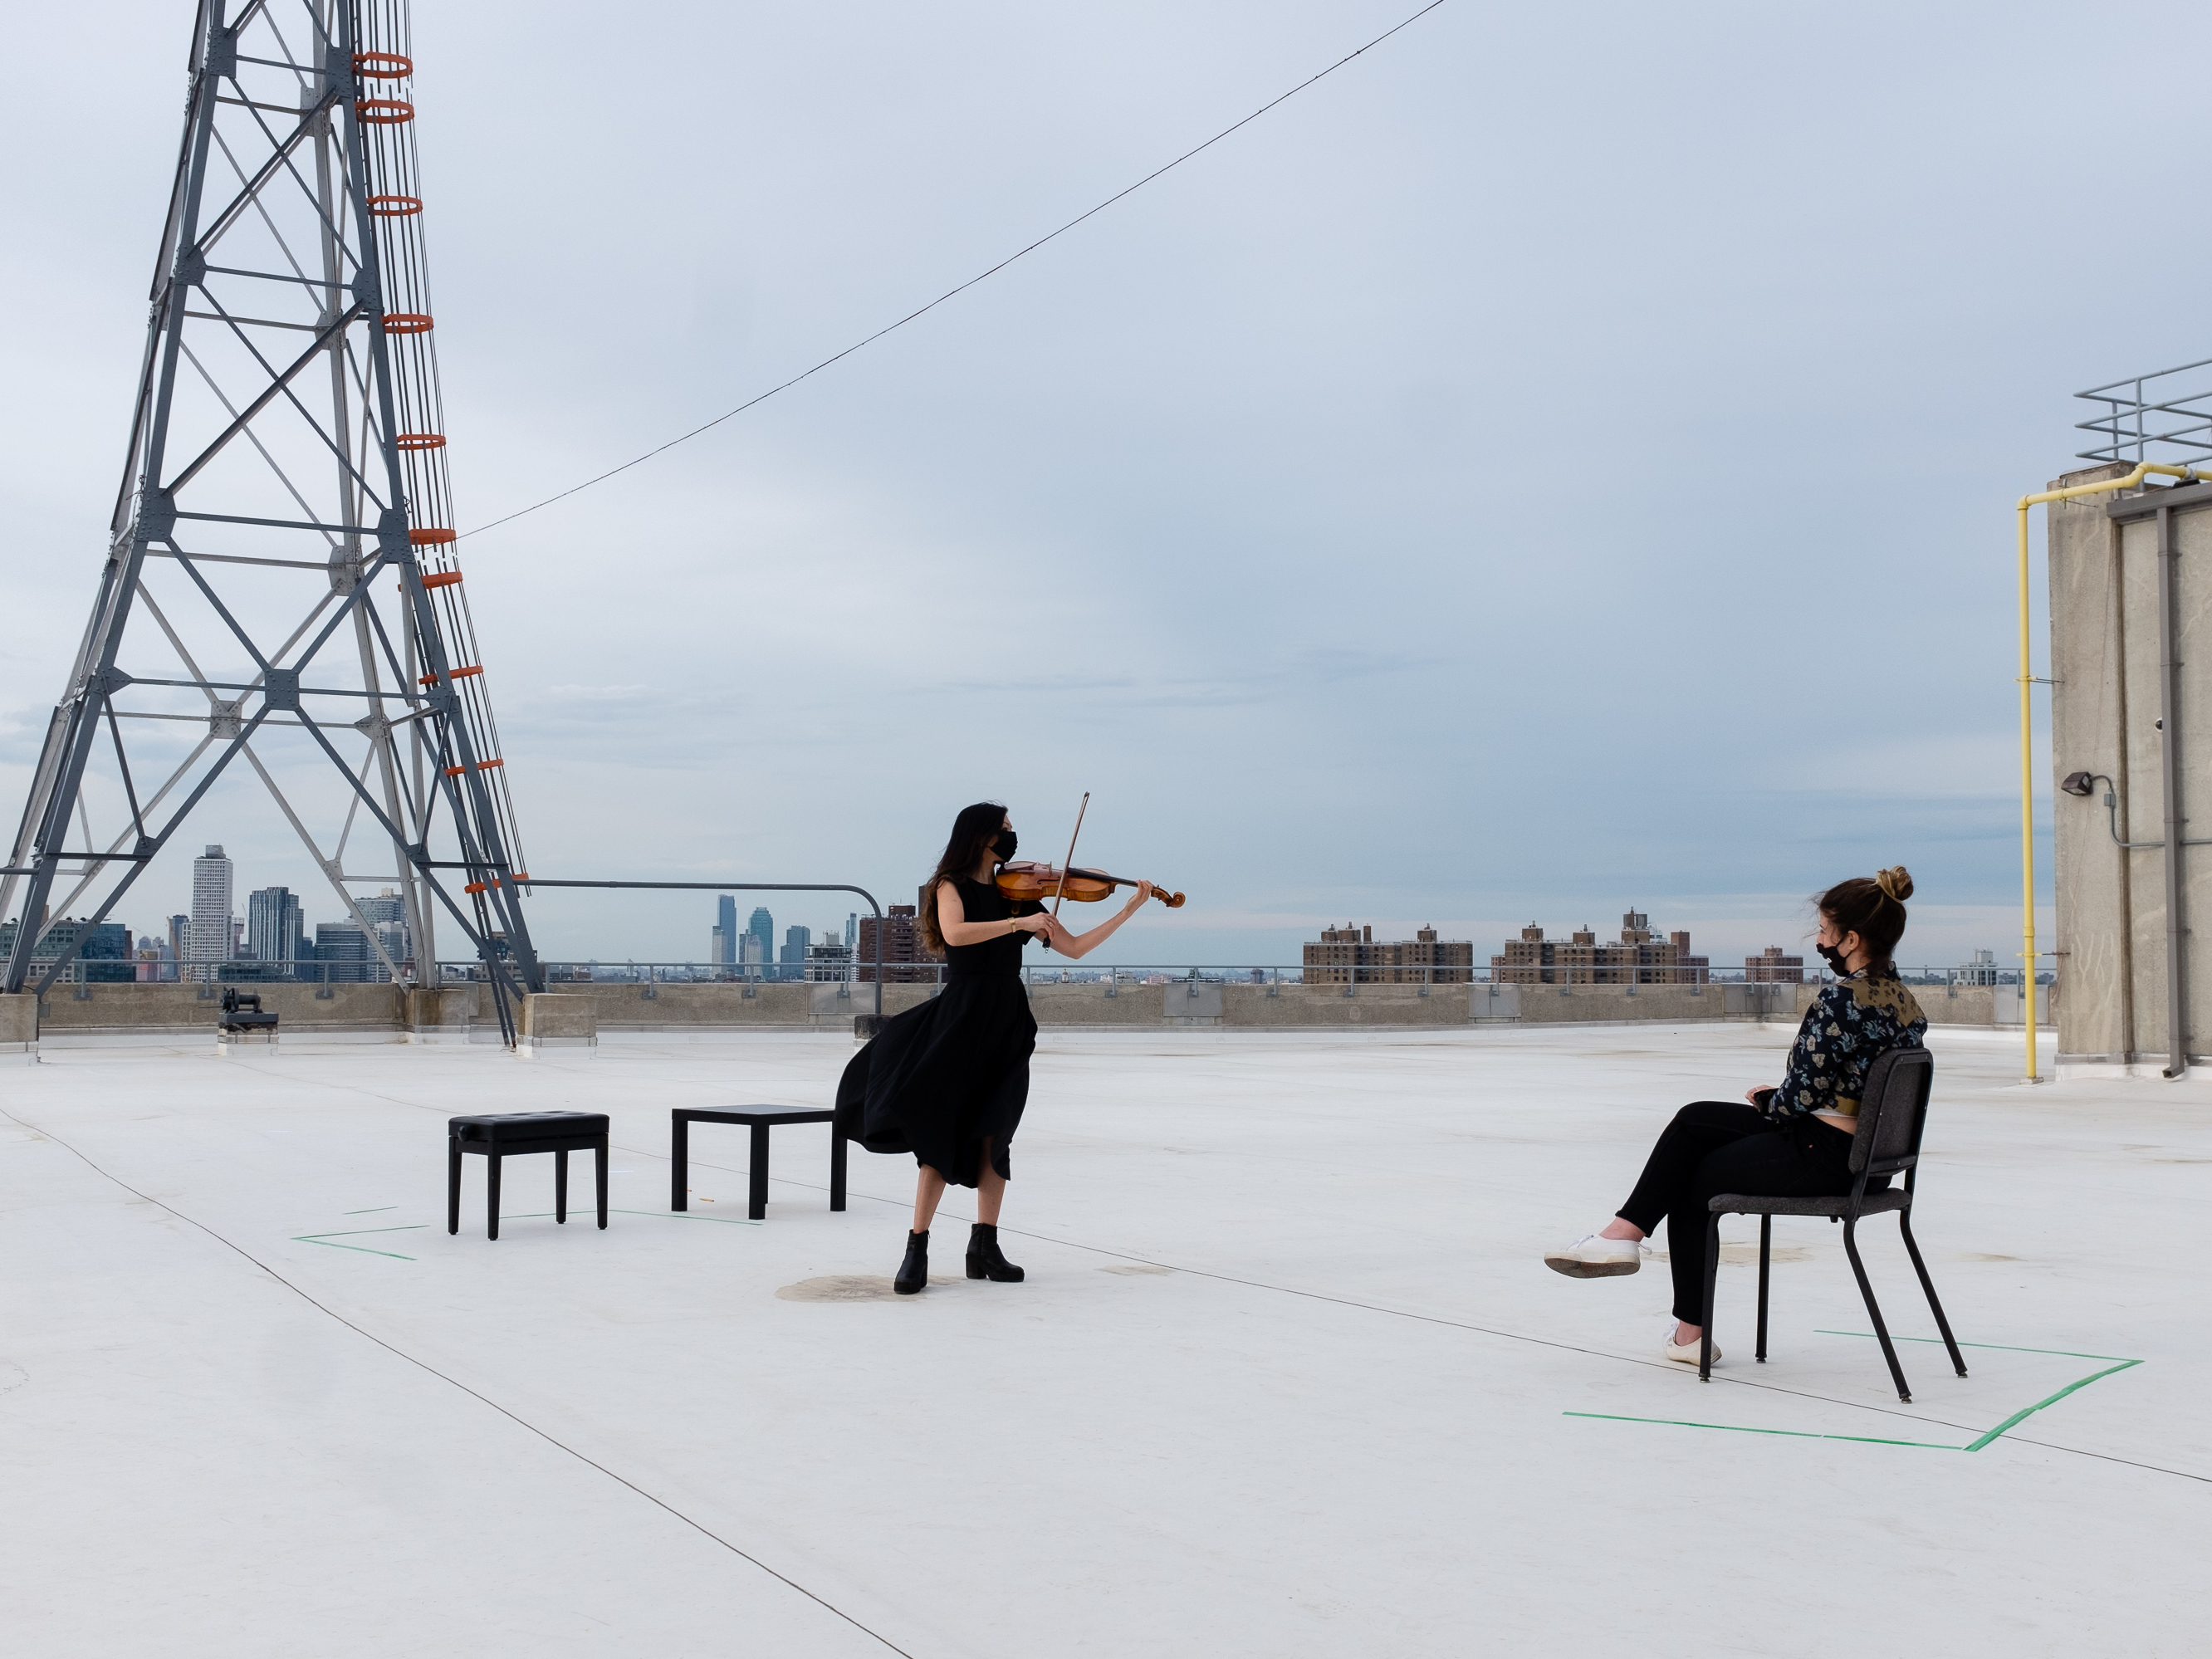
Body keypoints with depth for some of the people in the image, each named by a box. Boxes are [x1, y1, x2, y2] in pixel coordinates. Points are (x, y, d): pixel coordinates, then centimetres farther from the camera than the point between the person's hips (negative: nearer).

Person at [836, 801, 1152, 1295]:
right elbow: (954, 933, -21)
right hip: (962, 1014, -4)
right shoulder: (952, 886, 1)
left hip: (1007, 1022, 4)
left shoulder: (1016, 894, 13)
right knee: (941, 1129, -8)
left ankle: (985, 1245, 4)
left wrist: (1130, 908, 5)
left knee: (992, 1130, 0)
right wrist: (1019, 923, -24)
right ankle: (917, 1251, -5)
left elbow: (1074, 947, 10)